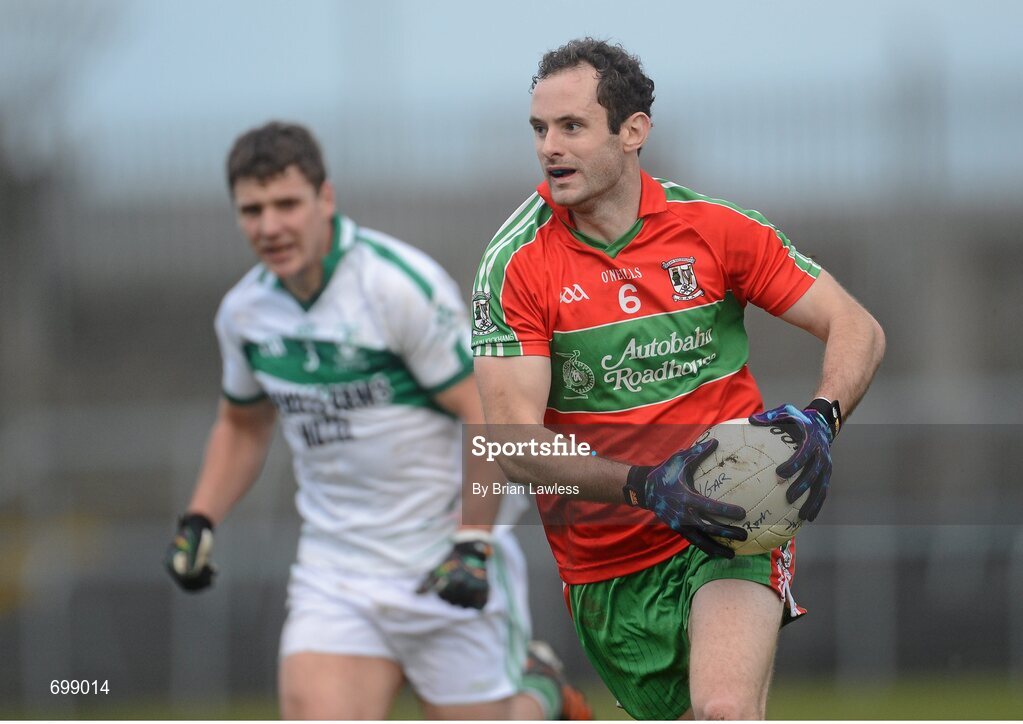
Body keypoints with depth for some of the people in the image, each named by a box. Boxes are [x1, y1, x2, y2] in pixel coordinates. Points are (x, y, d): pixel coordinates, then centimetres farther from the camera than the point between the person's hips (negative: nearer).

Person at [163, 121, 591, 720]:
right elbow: (243, 424, 23)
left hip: (445, 566, -5)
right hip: (334, 574, 5)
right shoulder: (243, 311, 3)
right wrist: (200, 520, 9)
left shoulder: (403, 285, -17)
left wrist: (473, 545, -23)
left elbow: (490, 419, -15)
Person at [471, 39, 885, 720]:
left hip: (728, 532, -2)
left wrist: (820, 417, -19)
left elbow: (857, 329, 3)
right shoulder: (515, 266, -5)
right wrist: (643, 486, -27)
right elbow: (516, 443, -12)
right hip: (605, 562, 2)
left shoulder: (714, 228, -2)